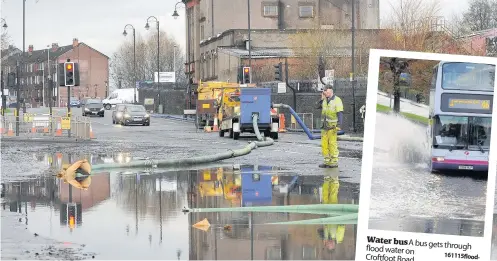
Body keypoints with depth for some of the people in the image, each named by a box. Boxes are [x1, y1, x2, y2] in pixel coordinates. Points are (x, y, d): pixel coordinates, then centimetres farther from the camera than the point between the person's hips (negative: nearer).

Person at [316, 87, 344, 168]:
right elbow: (318, 106, 26)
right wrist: (322, 98, 9)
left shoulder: (337, 100, -9)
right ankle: (327, 162, 13)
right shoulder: (325, 100, 12)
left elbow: (340, 114, -14)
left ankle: (334, 162, -3)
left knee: (332, 144, -7)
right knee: (324, 144, 7)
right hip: (324, 126, 7)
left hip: (332, 126, -7)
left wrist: (338, 125, -23)